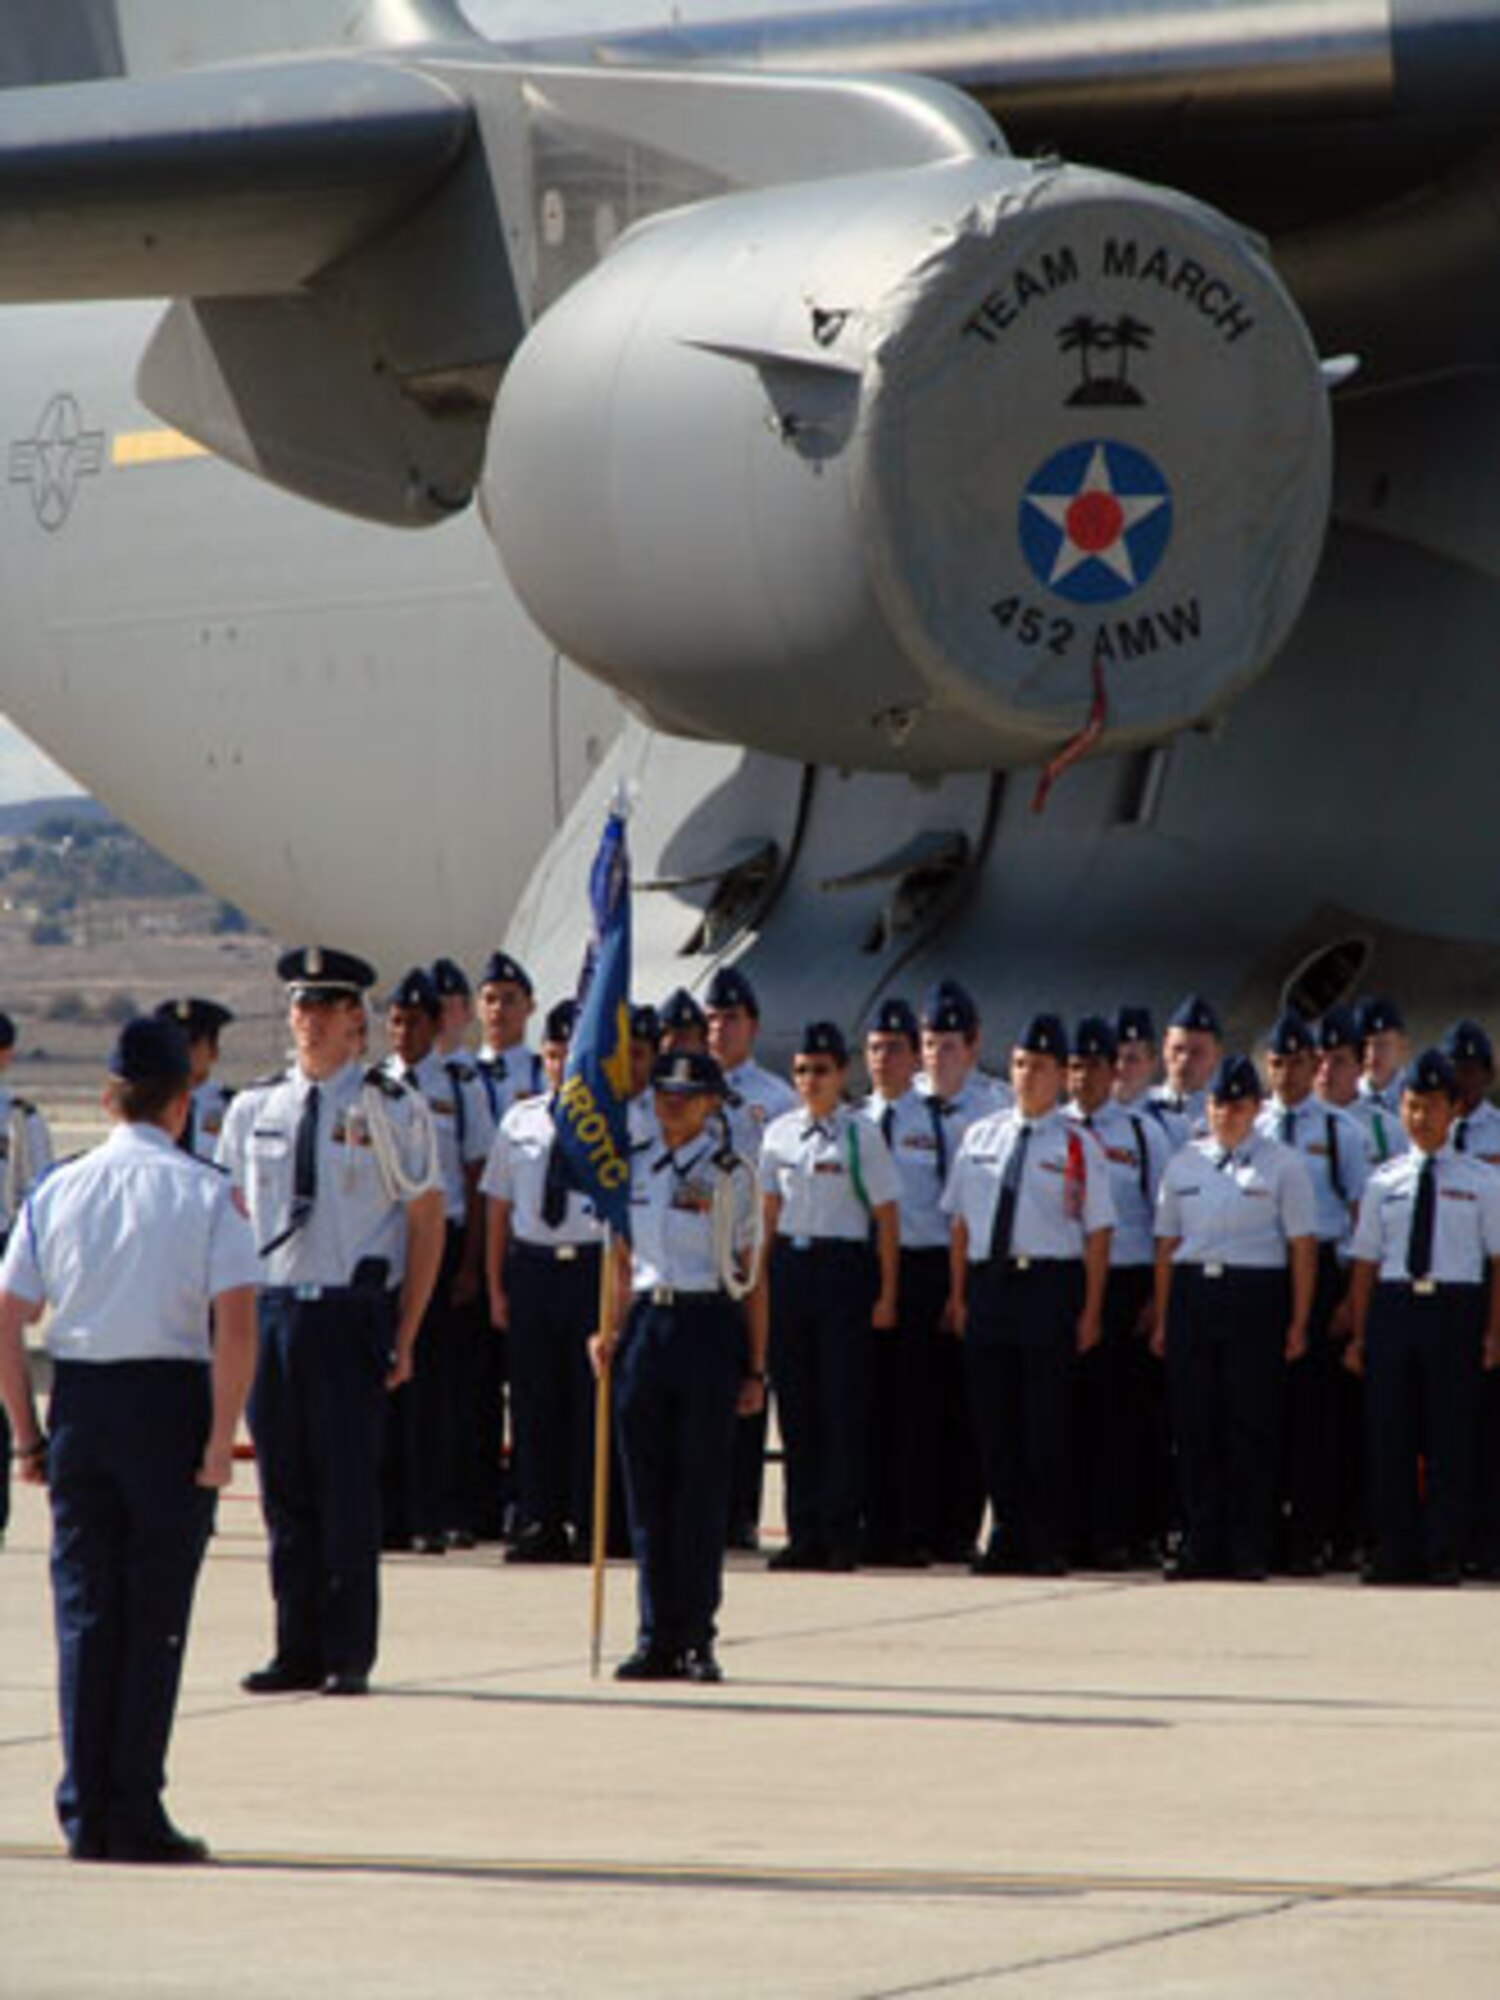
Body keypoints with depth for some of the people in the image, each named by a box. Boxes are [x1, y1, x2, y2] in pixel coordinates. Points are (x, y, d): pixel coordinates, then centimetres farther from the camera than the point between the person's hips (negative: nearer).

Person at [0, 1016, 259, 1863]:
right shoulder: (207, 1193, -5)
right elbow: (237, 1324, -14)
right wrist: (221, 1438, -11)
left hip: (78, 1403, 3)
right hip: (170, 1400, -3)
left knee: (85, 1607, 9)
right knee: (156, 1611, 2)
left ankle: (86, 1816, 8)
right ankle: (135, 1815, 1)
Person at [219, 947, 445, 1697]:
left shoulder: (393, 1110, 0)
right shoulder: (253, 1109, 11)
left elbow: (427, 1225, 1)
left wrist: (405, 1338, -4)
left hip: (352, 1311, -4)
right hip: (271, 1311, 4)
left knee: (348, 1487, -4)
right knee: (285, 1490, 6)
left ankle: (349, 1655, 3)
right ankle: (297, 1652, 13)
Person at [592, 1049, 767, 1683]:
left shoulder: (730, 1174, -1)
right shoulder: (635, 1169, 11)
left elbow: (751, 1277, 0)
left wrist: (754, 1367, -2)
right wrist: (612, 1333, 6)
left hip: (709, 1327, -4)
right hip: (646, 1322, 4)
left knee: (702, 1485, -3)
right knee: (648, 1487, 4)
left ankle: (696, 1641, 1)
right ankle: (657, 1637, 9)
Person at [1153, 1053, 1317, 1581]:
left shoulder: (1283, 1165, 2)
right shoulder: (1183, 1164, 13)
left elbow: (1302, 1246, -1)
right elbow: (1167, 1245, 14)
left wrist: (1298, 1323, -6)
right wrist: (1163, 1320, 9)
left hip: (1256, 1293, -4)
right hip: (1192, 1294, 4)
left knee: (1252, 1423, -3)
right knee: (1193, 1422, 2)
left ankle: (1249, 1550, 2)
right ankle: (1201, 1543, 8)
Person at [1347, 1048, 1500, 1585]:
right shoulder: (1384, 1181, 11)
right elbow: (1366, 1261, 12)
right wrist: (1359, 1334, 7)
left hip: (1455, 1305, -2)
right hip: (1392, 1305, 2)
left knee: (1450, 1435, -3)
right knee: (1390, 1434, 0)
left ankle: (1444, 1555, 3)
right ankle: (1394, 1554, 6)